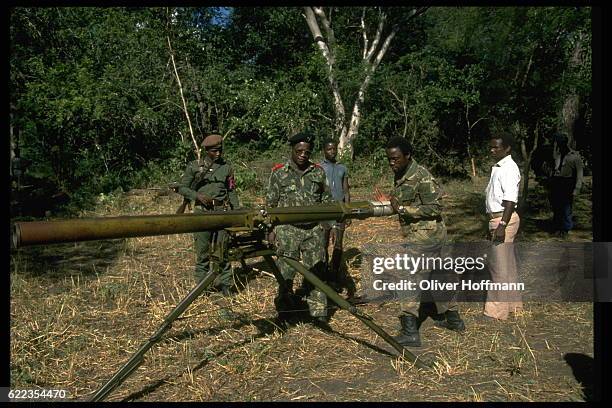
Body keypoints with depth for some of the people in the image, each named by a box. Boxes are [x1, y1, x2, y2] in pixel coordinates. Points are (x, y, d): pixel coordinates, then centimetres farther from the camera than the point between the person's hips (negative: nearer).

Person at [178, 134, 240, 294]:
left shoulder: (227, 167, 9)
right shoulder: (194, 166, 2)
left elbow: (232, 191, 13)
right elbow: (182, 187, 5)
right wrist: (198, 196, -11)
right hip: (202, 212, -1)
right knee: (202, 250, 3)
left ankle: (224, 283, 15)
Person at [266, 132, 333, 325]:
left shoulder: (318, 172, 6)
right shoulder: (279, 172, 0)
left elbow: (327, 200, 12)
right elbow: (270, 203, 3)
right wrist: (271, 229, -1)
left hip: (314, 230, 2)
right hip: (287, 230, -2)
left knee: (317, 271, 4)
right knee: (286, 272, 6)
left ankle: (319, 311, 15)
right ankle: (284, 311, 23)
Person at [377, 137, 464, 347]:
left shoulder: (422, 176, -18)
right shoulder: (399, 176, 9)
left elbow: (435, 208, -19)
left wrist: (402, 208, -24)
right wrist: (389, 202, -2)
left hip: (426, 235, -10)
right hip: (424, 235, 10)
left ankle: (410, 333, -3)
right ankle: (453, 319, 35)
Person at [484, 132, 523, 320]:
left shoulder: (509, 169, -16)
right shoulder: (498, 167, 14)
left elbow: (510, 200, -22)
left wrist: (502, 225, -26)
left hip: (504, 219, -10)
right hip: (497, 219, 10)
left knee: (499, 265, -4)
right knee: (507, 264, 19)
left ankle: (497, 310, 5)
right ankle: (513, 303, 32)